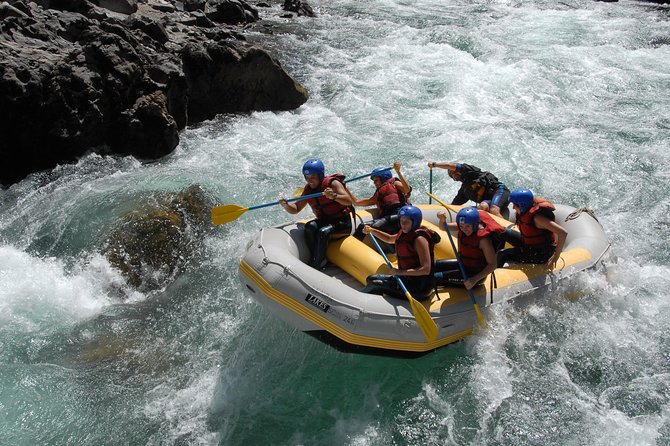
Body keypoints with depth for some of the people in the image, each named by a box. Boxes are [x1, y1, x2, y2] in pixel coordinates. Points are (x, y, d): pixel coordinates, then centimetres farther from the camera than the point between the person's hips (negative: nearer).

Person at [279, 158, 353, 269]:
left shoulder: (332, 183, -14)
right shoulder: (308, 190, 5)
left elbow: (348, 201, -24)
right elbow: (296, 209, 8)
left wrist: (334, 196, -41)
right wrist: (286, 205, -13)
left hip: (342, 221, -6)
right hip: (324, 221, 6)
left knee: (323, 232, -32)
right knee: (309, 227, -24)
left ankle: (316, 265, -22)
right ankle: (321, 260, -17)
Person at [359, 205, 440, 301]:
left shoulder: (419, 239, -21)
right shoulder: (405, 233, 6)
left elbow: (426, 269, -27)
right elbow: (389, 238, 28)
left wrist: (400, 272, -27)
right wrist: (371, 230, 14)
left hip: (419, 287, -10)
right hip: (409, 278, 10)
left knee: (374, 284, -14)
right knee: (371, 279, 13)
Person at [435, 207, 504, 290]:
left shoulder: (483, 238, -28)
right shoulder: (464, 226, -8)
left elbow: (493, 265, -25)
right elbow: (443, 227, -5)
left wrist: (475, 279, -32)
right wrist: (442, 220, -29)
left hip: (475, 273, -8)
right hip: (462, 264, 8)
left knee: (435, 278, -17)